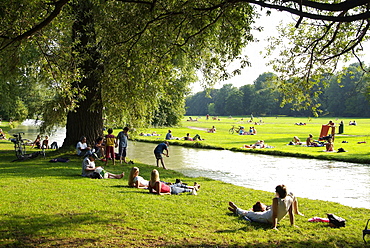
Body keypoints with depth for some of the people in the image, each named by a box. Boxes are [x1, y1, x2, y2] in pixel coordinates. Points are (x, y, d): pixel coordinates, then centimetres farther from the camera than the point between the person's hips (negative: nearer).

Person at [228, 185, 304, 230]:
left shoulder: (276, 200, -34)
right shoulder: (290, 199, -20)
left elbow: (275, 215, -33)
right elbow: (291, 214, -13)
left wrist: (274, 226, -29)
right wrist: (292, 225, -4)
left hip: (268, 218, -5)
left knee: (250, 214, 17)